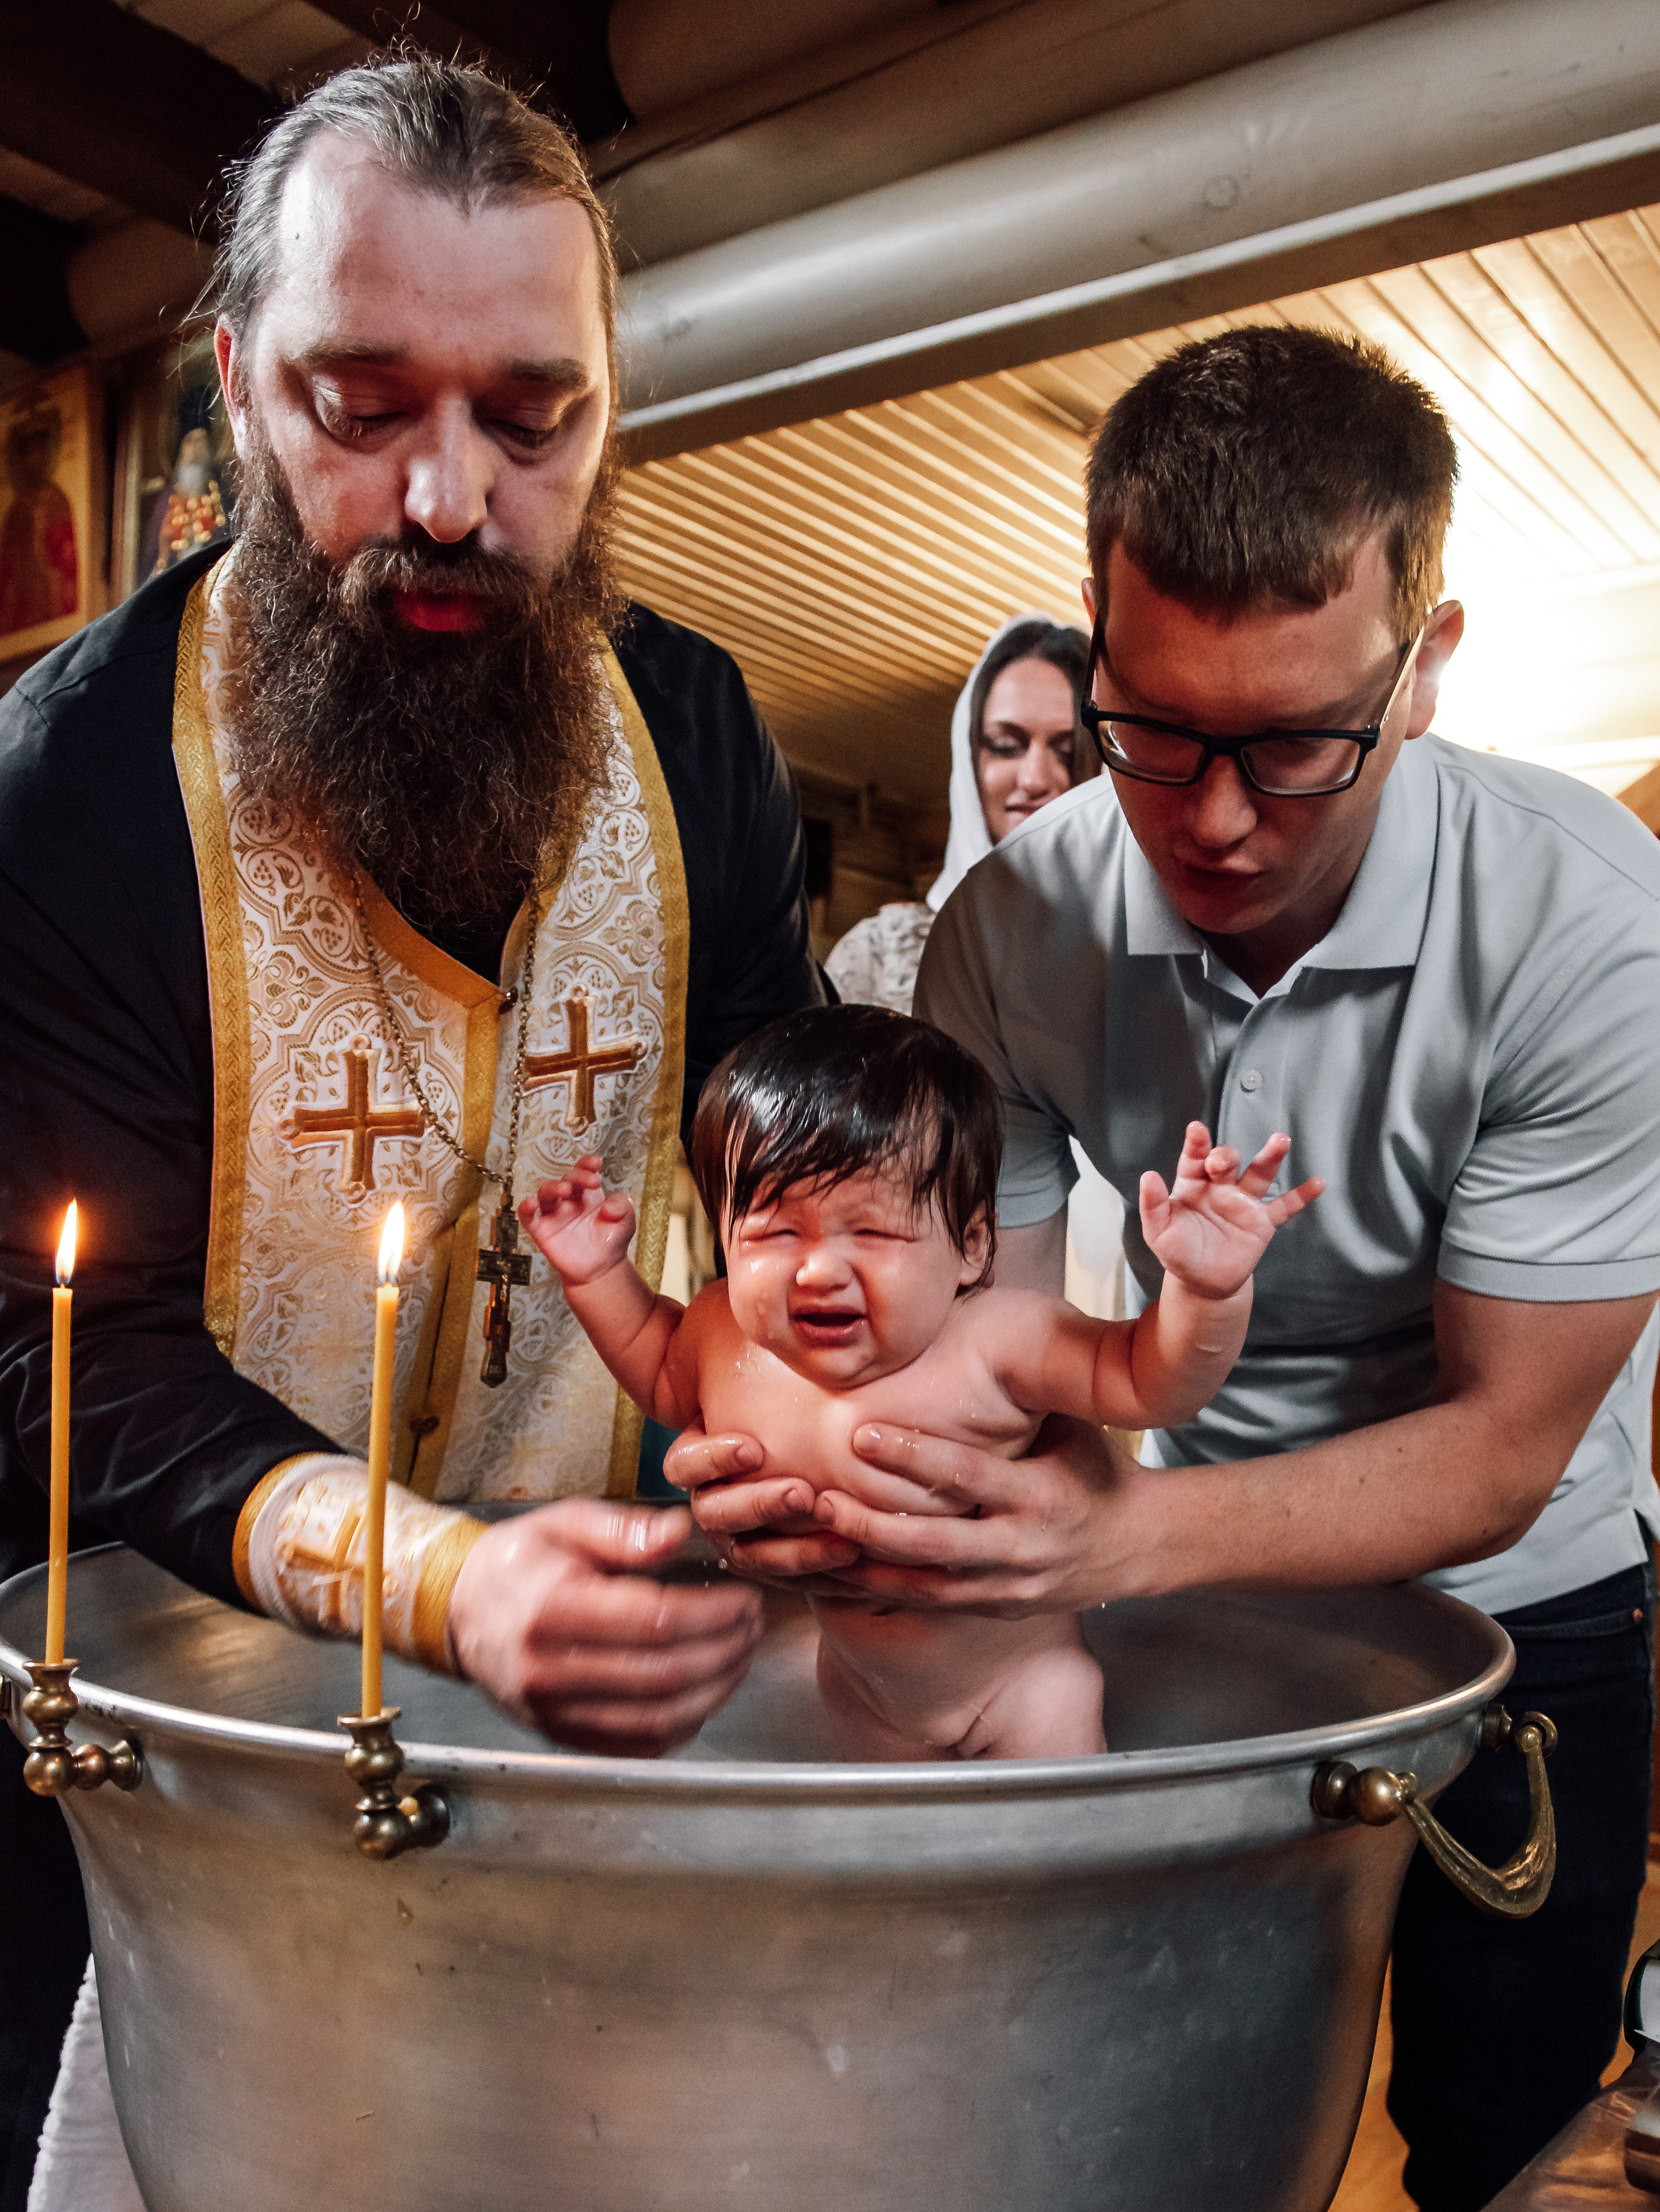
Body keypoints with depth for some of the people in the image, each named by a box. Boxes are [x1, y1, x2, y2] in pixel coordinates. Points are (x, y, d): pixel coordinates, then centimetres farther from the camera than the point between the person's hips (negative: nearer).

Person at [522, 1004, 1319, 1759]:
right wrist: (602, 1275, -8)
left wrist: (1205, 1289, -48)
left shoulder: (991, 1343, -34)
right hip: (859, 1676, 5)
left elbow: (1147, 1380, -30)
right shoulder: (724, 1335, -20)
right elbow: (662, 1376, 4)